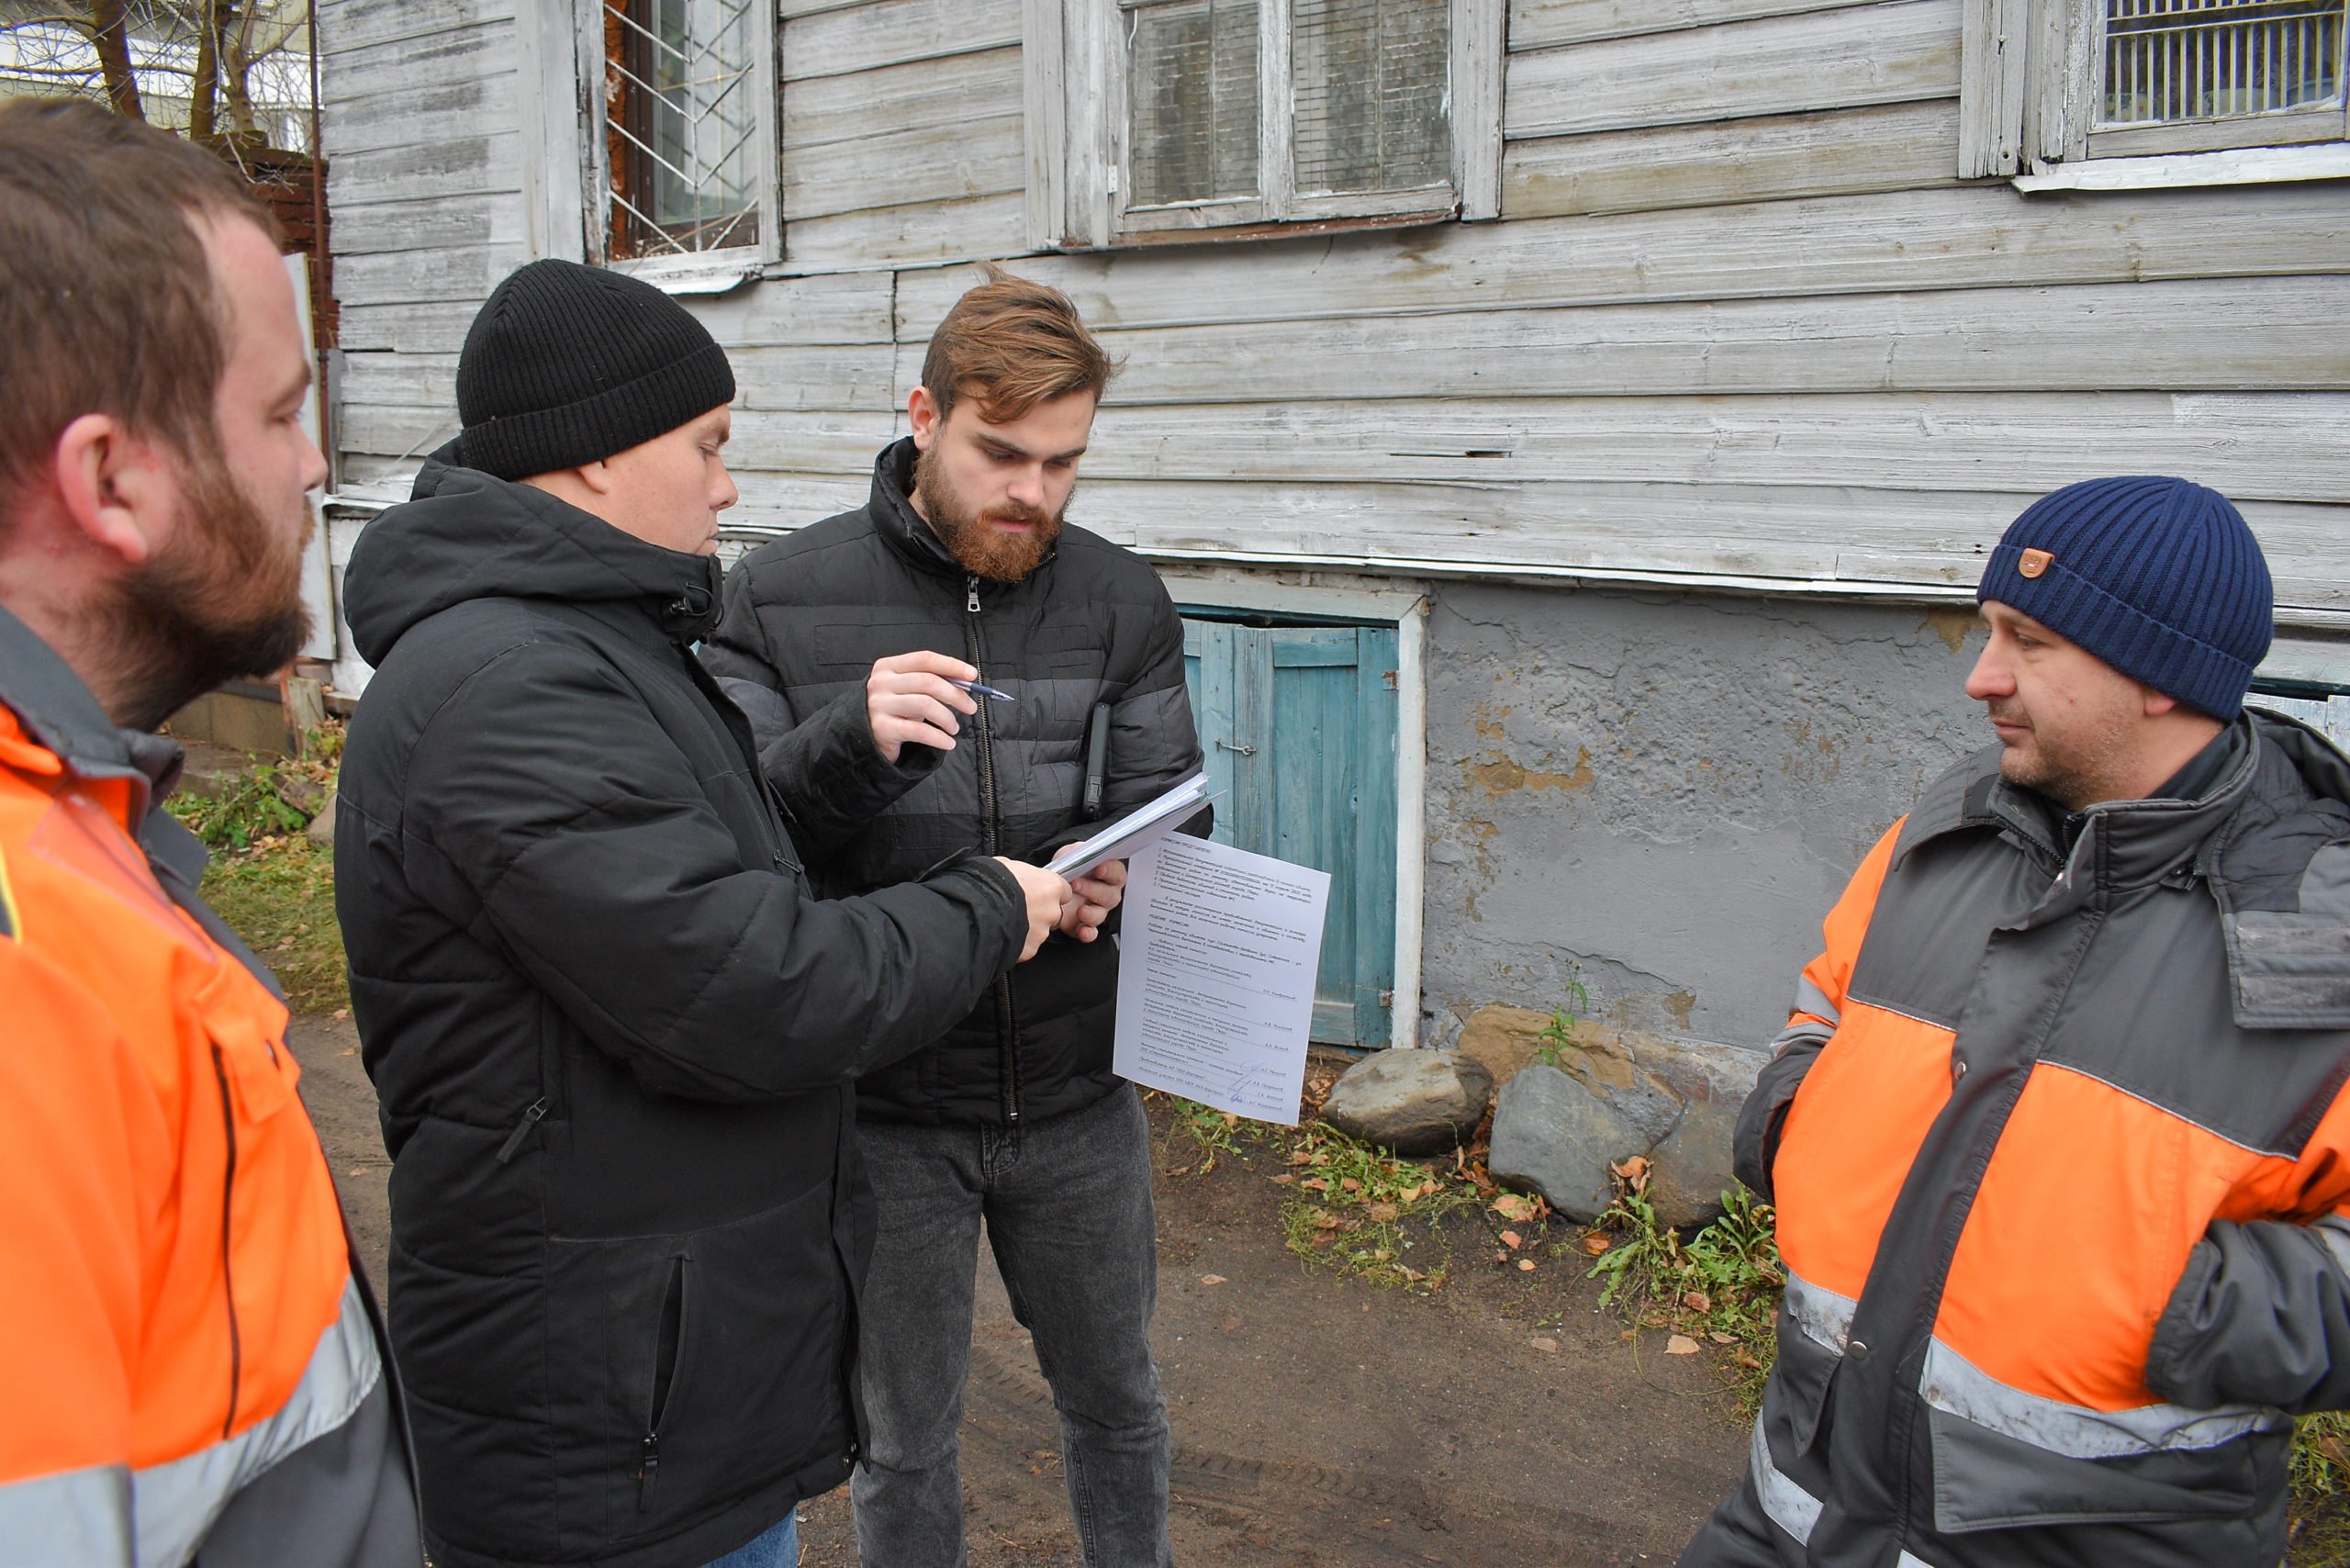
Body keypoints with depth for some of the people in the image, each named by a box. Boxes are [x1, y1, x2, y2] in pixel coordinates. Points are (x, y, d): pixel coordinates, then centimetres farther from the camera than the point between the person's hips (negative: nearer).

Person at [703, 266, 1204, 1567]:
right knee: (905, 1444, 18)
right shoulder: (778, 595, -7)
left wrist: (1120, 876, -23)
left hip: (1078, 1093, 2)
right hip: (884, 1109, -2)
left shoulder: (1122, 601, -1)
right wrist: (850, 739, -31)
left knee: (1115, 1402, 23)